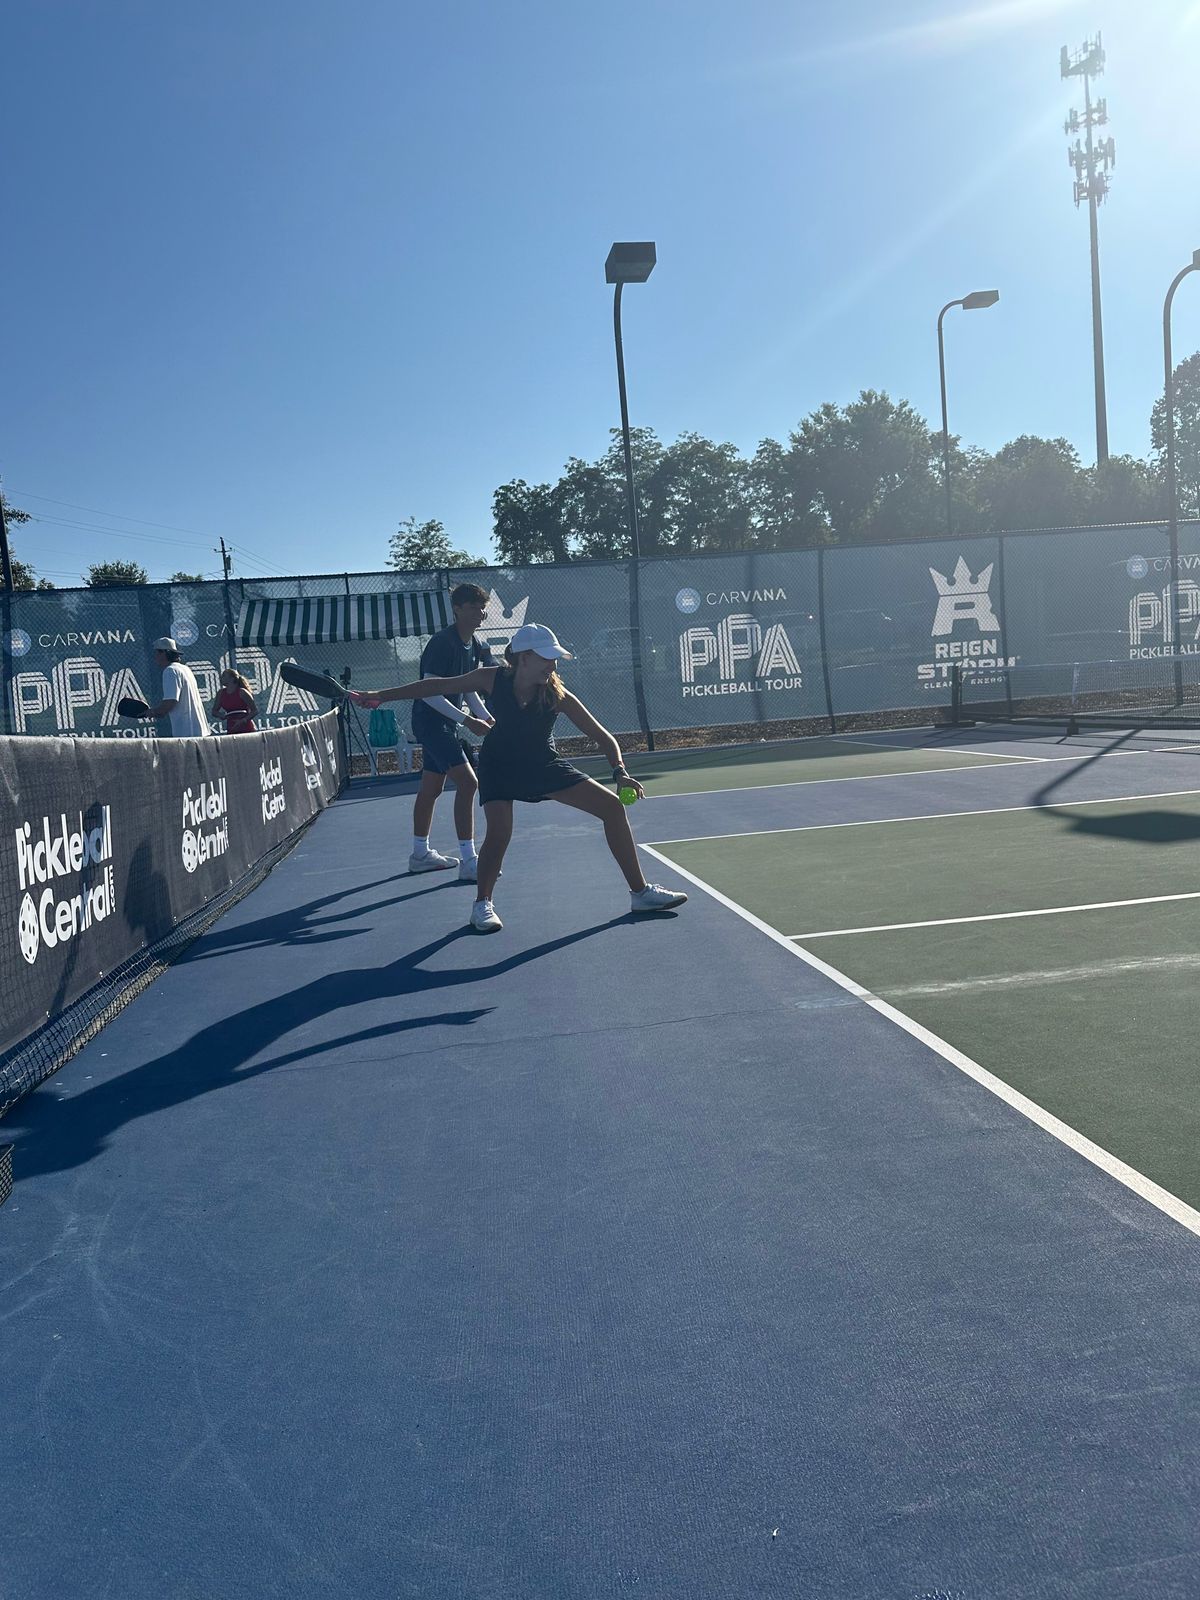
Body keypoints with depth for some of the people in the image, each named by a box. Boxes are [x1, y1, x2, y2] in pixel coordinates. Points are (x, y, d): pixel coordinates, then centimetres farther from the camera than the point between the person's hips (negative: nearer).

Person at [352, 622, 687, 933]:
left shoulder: (558, 696, -23)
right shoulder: (493, 679, -22)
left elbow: (603, 737, -21)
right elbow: (438, 686, -10)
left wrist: (620, 772, -39)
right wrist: (381, 695, -8)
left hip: (544, 766, 2)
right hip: (500, 765, -1)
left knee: (612, 807, -8)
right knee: (499, 831, -27)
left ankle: (640, 893, 5)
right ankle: (482, 905, -1)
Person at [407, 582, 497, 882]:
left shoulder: (474, 646, 8)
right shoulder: (443, 643, -20)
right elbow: (430, 692, -24)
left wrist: (487, 718, 2)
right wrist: (468, 721, -26)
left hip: (445, 723, 10)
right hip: (431, 720, -10)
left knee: (431, 789, 17)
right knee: (467, 782, -17)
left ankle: (420, 854, 29)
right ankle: (468, 862, -16)